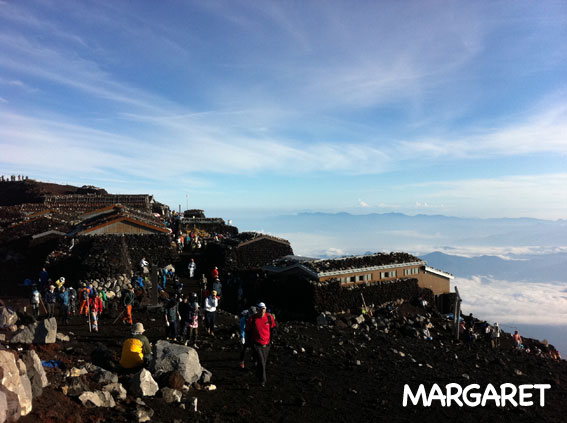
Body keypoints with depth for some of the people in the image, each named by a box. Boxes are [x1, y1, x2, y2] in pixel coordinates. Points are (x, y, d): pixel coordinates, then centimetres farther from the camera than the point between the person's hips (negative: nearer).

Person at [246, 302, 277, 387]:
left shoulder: (269, 317, -5)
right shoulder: (252, 319, -12)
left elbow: (272, 328, 10)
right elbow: (248, 331, 1)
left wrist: (271, 339, 7)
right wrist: (251, 341, -1)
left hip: (267, 344, 4)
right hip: (257, 344, -3)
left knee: (264, 362, 18)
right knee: (261, 363, -11)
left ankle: (258, 374, 44)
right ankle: (262, 381, 2)